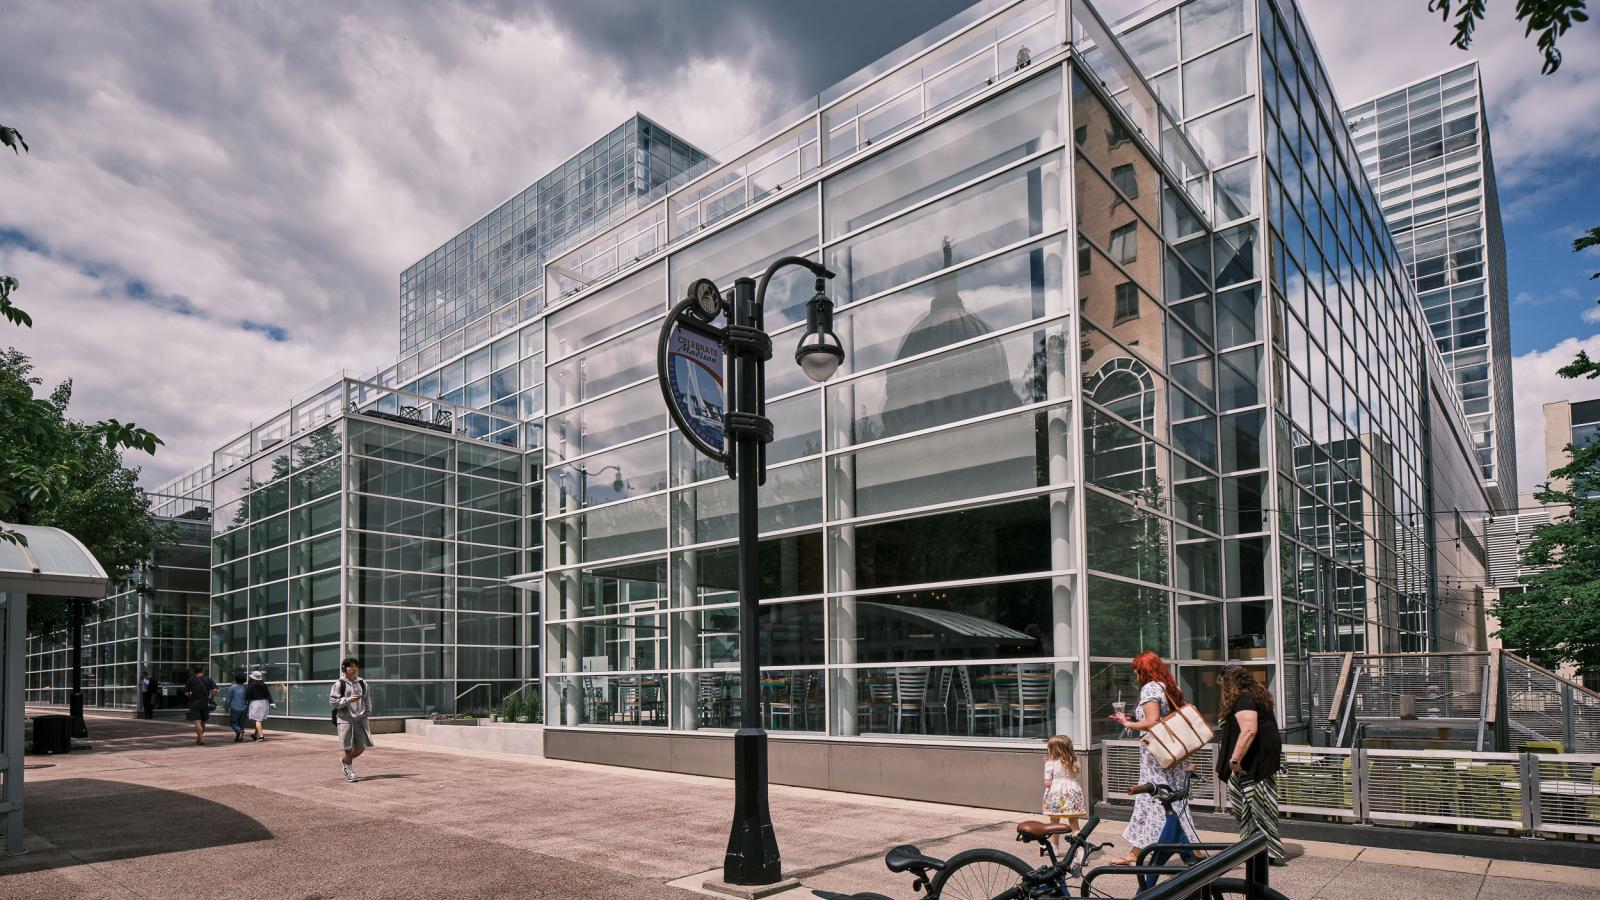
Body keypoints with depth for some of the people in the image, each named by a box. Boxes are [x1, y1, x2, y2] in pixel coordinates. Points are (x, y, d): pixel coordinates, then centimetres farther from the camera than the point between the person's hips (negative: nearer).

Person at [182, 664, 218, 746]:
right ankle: (199, 738, 26)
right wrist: (212, 699, 1)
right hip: (205, 703, 2)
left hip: (194, 703, -2)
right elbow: (214, 690, -10)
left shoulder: (191, 680, 1)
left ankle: (201, 739, -21)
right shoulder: (208, 679, 3)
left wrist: (191, 698, 18)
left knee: (197, 722, -7)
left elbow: (186, 693, -1)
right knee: (203, 722, 15)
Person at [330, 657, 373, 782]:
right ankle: (349, 772, 17)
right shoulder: (339, 684, -4)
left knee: (362, 746, 5)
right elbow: (333, 701, -8)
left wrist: (368, 711, 10)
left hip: (360, 719, 4)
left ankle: (346, 761, 33)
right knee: (348, 747, -1)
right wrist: (349, 700, -19)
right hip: (345, 719, -4)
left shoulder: (362, 683, 10)